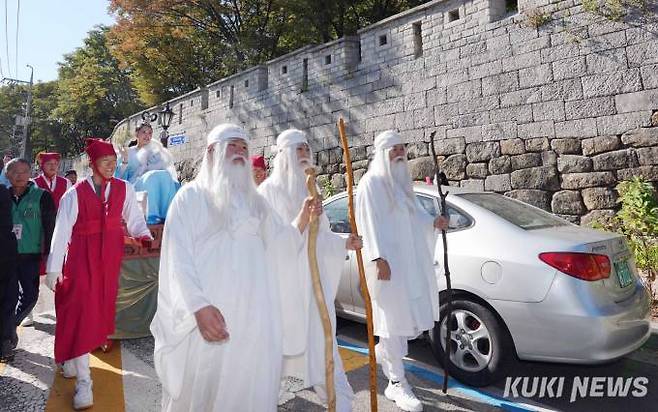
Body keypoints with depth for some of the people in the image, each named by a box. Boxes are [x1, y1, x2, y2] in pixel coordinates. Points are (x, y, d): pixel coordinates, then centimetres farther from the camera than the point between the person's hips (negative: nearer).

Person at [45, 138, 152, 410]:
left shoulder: (124, 190, 1)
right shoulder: (74, 194, -4)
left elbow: (134, 219, 2)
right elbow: (61, 231, -6)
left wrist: (145, 236, -19)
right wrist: (54, 268, -9)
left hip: (110, 255, 3)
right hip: (82, 256, -2)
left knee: (100, 306, 14)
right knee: (81, 309, -6)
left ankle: (72, 355, 42)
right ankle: (83, 380, 1)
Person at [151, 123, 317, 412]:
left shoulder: (255, 201, 18)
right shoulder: (191, 195, 1)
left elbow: (281, 245, 14)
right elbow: (179, 257, -7)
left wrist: (303, 218, -3)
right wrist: (199, 305, -20)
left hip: (256, 316, 4)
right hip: (209, 313, -4)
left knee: (251, 388, 9)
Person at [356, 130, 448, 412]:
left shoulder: (402, 182, 18)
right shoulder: (371, 183, -7)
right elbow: (370, 223, -14)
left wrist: (433, 222, 2)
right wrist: (379, 258, -21)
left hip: (411, 259, 8)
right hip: (388, 261, -8)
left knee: (412, 315, 11)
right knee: (393, 317, -4)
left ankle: (383, 353, 36)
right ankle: (397, 385, 7)